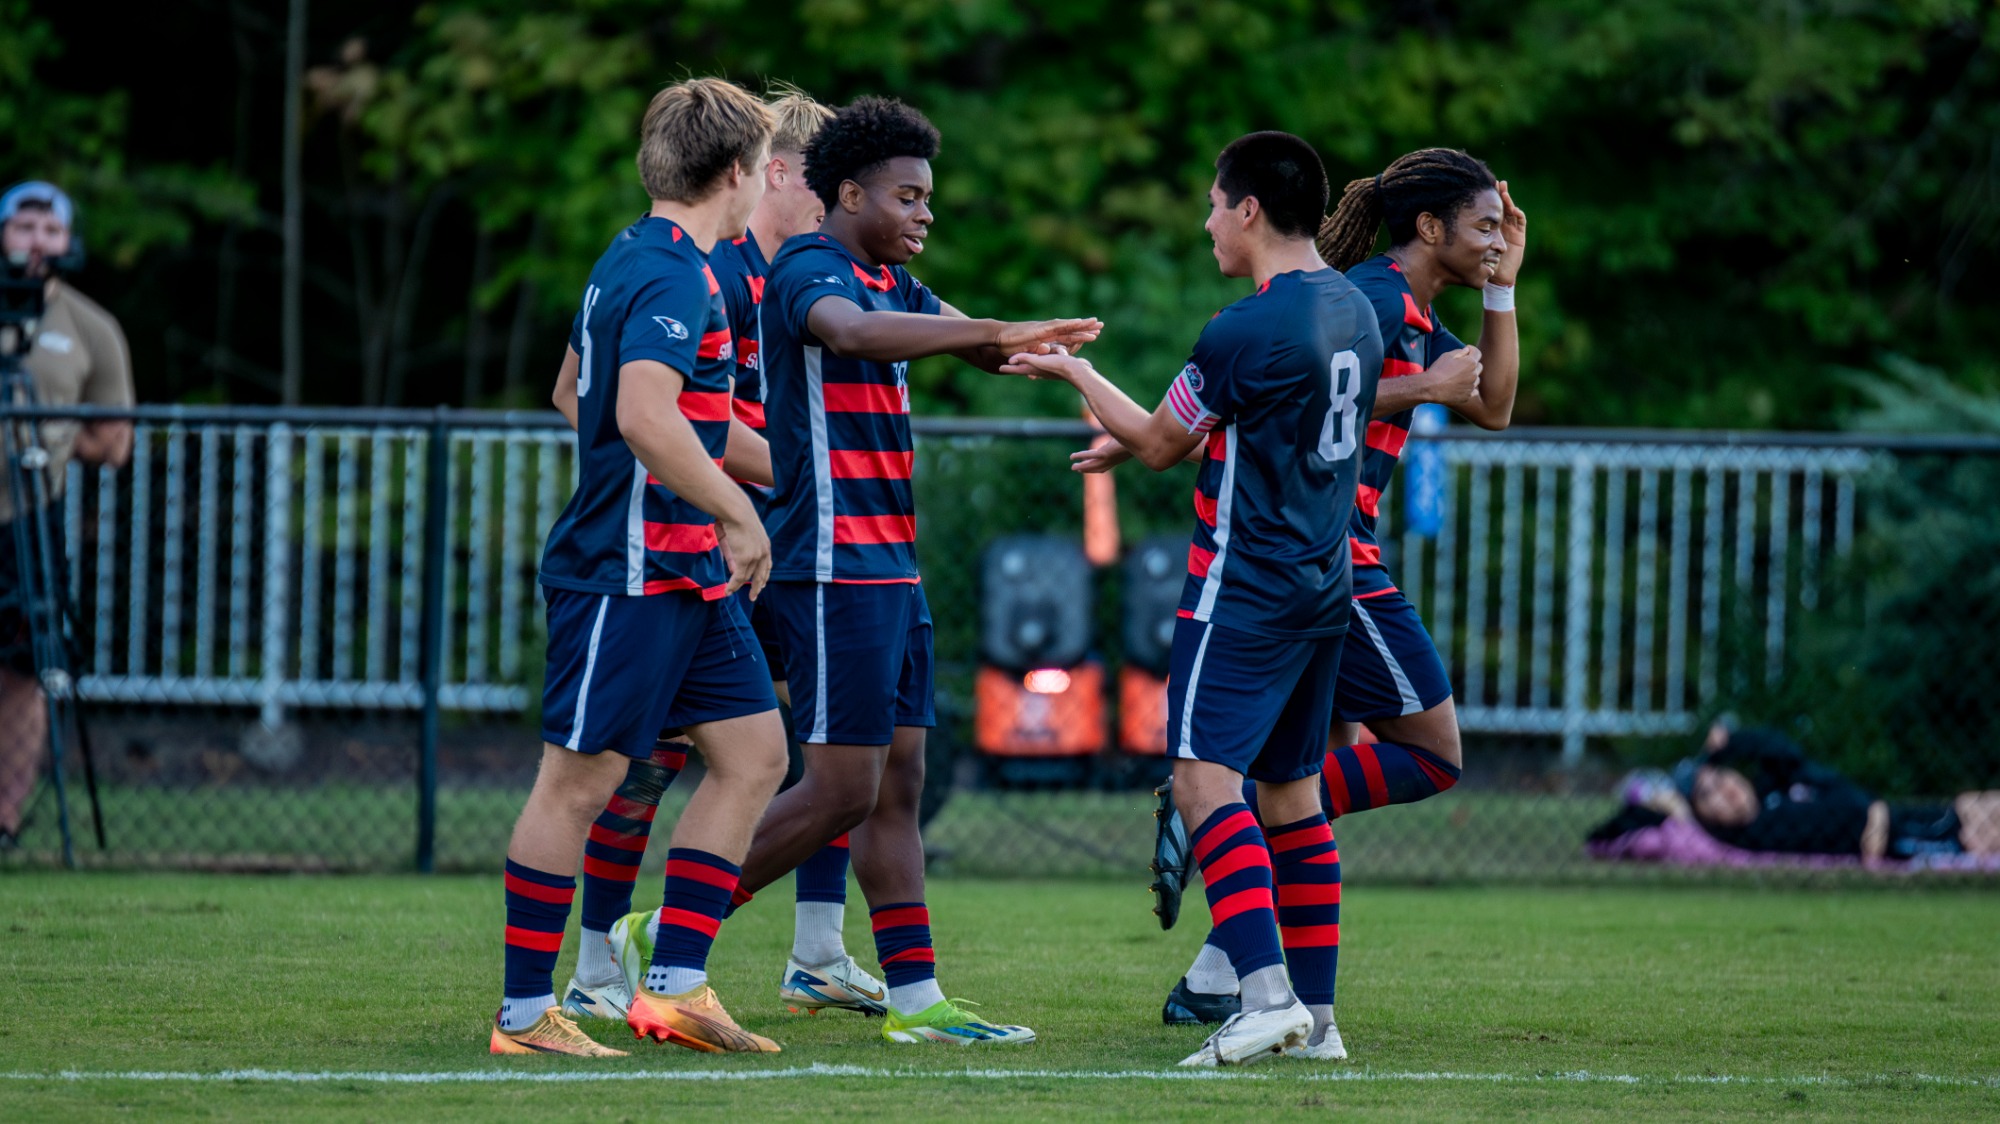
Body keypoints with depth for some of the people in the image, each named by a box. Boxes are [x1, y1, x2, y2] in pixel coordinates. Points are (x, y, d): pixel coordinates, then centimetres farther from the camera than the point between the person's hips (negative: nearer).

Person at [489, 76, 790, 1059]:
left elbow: (574, 385, 28)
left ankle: (674, 984, 10)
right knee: (578, 782, -3)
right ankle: (524, 1014, 4)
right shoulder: (672, 275, -17)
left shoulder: (630, 260, 14)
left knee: (754, 749, 8)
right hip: (626, 569, -10)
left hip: (685, 572, 10)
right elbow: (645, 415, -31)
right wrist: (738, 514, -25)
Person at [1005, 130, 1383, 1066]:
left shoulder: (1245, 331, -16)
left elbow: (1158, 443, -3)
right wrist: (1139, 441, 31)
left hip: (1244, 590, -9)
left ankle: (1267, 993, -26)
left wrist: (1074, 371, 12)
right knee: (1292, 789, 13)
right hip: (1326, 586, 9)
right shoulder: (1354, 312, 10)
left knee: (1205, 777, -13)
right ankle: (1317, 1016, 12)